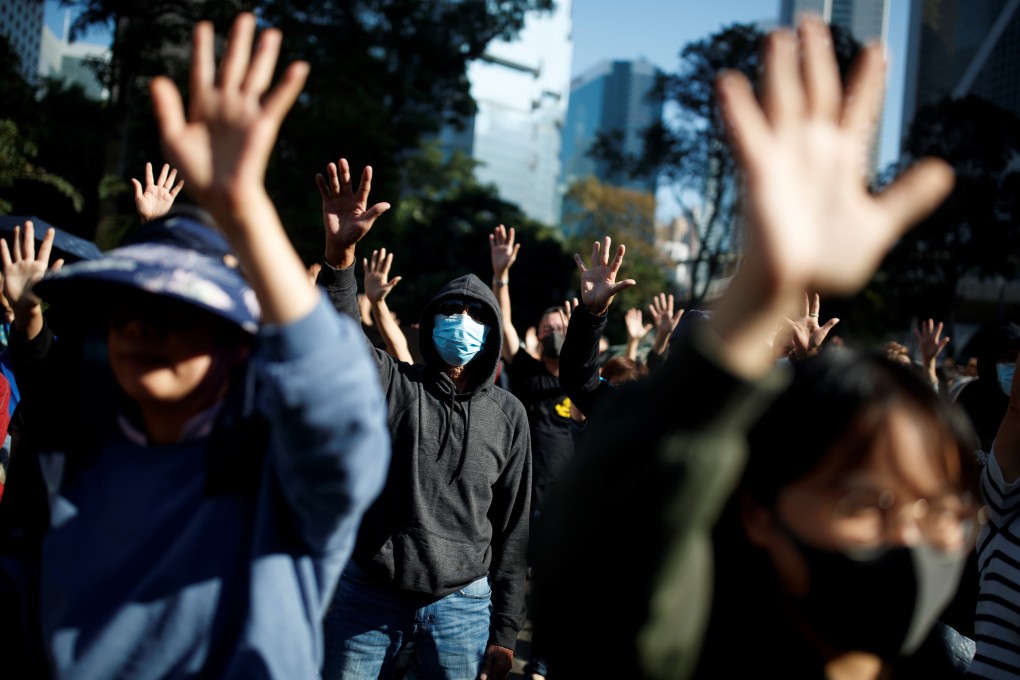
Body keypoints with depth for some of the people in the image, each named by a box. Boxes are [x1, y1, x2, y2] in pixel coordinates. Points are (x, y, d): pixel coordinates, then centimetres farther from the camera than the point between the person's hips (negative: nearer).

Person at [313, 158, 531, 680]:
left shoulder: (508, 414, 3)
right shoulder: (392, 383, -1)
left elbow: (514, 524, 5)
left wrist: (505, 631, 4)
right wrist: (339, 255, -39)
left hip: (461, 603, 1)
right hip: (366, 593, 0)